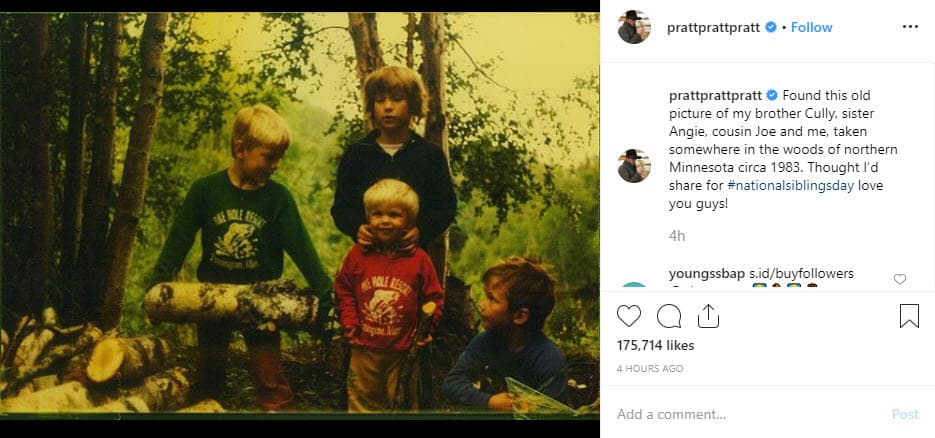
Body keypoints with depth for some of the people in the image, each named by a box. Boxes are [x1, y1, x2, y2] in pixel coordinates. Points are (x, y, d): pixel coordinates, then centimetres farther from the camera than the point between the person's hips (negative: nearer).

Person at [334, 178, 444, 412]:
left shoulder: (419, 259, -4)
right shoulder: (357, 255, 0)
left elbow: (433, 297, 1)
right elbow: (343, 290, 7)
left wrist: (427, 328, -10)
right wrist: (349, 322, -3)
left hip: (403, 349, -1)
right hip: (364, 348, 1)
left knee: (404, 403, 10)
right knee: (363, 400, 12)